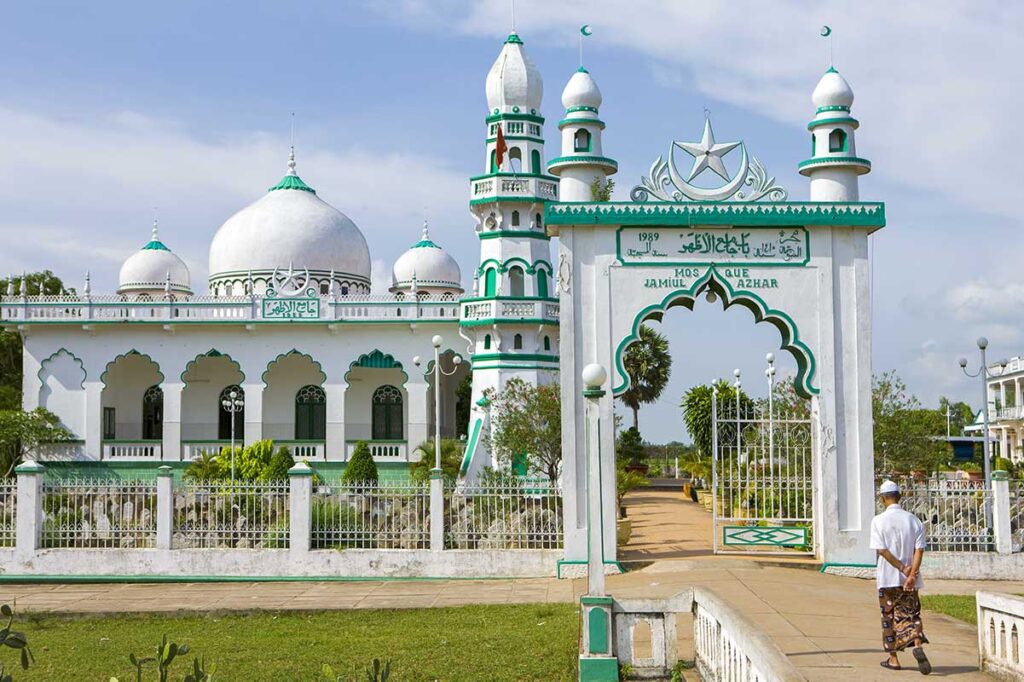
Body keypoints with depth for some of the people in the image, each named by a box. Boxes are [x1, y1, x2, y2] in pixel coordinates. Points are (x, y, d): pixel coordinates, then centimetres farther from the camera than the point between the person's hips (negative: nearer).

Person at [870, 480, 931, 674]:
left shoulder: (879, 521, -7)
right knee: (911, 614, 9)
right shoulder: (913, 520, 1)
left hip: (887, 578, -2)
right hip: (909, 578, 2)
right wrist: (911, 574, -12)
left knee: (889, 617, 10)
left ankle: (893, 658, 15)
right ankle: (917, 645, -18)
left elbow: (882, 550, -15)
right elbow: (919, 549, -7)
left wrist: (902, 568, -12)